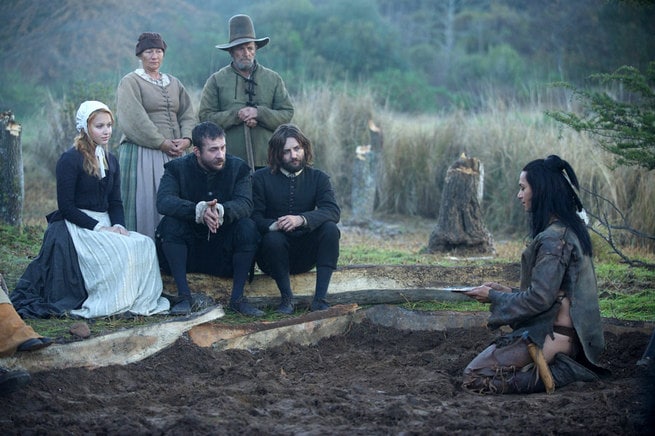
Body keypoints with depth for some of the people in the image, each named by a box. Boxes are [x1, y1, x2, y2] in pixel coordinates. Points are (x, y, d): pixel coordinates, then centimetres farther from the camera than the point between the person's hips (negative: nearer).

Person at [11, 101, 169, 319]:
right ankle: (109, 303, -23)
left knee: (145, 244, -20)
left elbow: (115, 202, 14)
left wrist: (118, 225, -8)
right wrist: (99, 227, -19)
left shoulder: (111, 161, 15)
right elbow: (66, 206, -12)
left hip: (105, 225, 7)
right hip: (77, 226, -7)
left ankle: (138, 300, -15)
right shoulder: (70, 159, -7)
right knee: (121, 250, -32)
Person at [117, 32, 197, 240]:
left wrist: (186, 139, -8)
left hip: (173, 155, 6)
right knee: (144, 205, -6)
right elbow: (135, 120, -12)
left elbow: (188, 114, 12)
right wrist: (162, 143, -15)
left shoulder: (173, 83, 18)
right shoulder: (130, 82, -1)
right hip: (141, 154, -5)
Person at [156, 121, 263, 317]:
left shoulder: (238, 168, -2)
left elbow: (245, 204, -18)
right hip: (188, 252, 0)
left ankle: (237, 297, -16)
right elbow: (163, 201, -23)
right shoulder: (177, 168, -5)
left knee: (248, 227, -26)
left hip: (224, 253, 0)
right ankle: (184, 296, -23)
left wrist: (221, 211, -41)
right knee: (170, 224, -27)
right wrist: (198, 210, -41)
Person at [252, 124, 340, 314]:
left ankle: (320, 298, -27)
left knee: (330, 228, -25)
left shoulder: (318, 178, 5)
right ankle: (286, 297, -20)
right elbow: (254, 218, -11)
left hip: (305, 255, 2)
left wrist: (301, 219, -32)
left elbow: (333, 211, -13)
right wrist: (274, 225, -34)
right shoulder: (261, 179, 0)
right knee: (273, 238, -34)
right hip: (272, 253, -2)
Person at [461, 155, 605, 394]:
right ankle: (562, 366, 7)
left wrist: (494, 297, -7)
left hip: (553, 336, -10)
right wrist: (508, 291, 13)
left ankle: (559, 372, -11)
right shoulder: (570, 227, 11)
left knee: (475, 376, -8)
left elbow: (540, 299, -20)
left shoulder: (553, 238, -19)